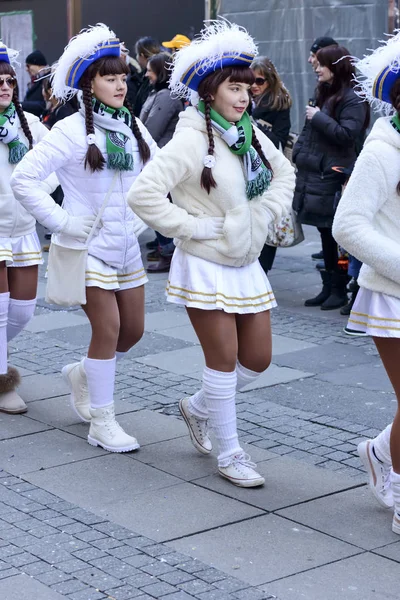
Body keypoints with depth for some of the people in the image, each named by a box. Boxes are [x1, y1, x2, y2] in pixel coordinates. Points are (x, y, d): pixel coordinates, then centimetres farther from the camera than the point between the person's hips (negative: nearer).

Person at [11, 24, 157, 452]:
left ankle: (82, 375, 37)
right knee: (108, 329, -8)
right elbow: (24, 179, -18)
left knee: (133, 329, 10)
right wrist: (61, 221, -18)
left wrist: (143, 214, 7)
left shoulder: (133, 127, 6)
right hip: (86, 245, -6)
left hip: (126, 244, 7)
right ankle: (102, 423, 5)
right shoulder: (73, 131, -13)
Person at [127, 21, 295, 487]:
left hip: (247, 264, 7)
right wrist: (192, 226, -19)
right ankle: (229, 454, 16)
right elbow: (143, 194, -25)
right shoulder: (191, 140, -18)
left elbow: (284, 172, 22)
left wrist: (267, 212, 6)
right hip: (206, 266, -7)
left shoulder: (251, 134, 4)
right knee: (224, 360, 0)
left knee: (257, 359, 11)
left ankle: (198, 408, 35)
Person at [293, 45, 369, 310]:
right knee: (325, 234, 12)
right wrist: (299, 154, 14)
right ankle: (328, 287, 19)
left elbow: (347, 134, -21)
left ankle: (339, 290, 5)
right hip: (314, 174, 9)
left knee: (335, 235, -3)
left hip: (333, 179, -8)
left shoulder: (352, 99, -10)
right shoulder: (324, 93, 17)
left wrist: (319, 117, -17)